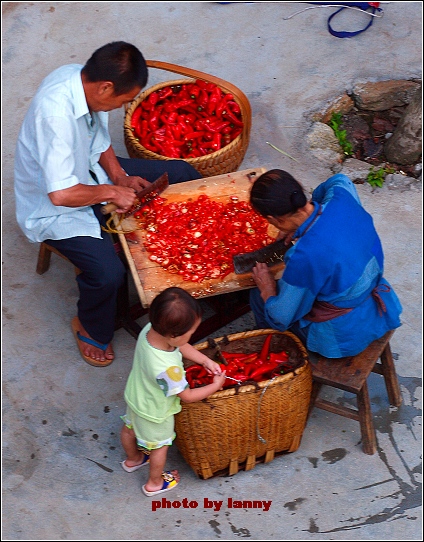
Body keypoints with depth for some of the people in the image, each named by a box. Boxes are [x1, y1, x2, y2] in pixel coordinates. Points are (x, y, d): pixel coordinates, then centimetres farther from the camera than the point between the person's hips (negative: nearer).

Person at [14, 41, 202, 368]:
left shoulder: (83, 79, -12)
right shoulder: (55, 113, -39)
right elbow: (60, 194, -40)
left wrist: (119, 176, -7)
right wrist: (111, 191, -25)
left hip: (89, 171, 9)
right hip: (53, 209, -8)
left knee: (182, 174, 5)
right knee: (108, 271, -29)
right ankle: (93, 331, 5)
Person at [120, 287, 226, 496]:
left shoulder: (150, 329, -28)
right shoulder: (167, 368, -48)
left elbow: (181, 346, -7)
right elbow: (188, 396, -28)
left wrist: (206, 361, -10)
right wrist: (215, 385, -15)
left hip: (135, 395, 6)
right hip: (154, 412, -6)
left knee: (129, 428, 33)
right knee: (159, 446, 24)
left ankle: (133, 459, 64)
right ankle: (155, 483, 50)